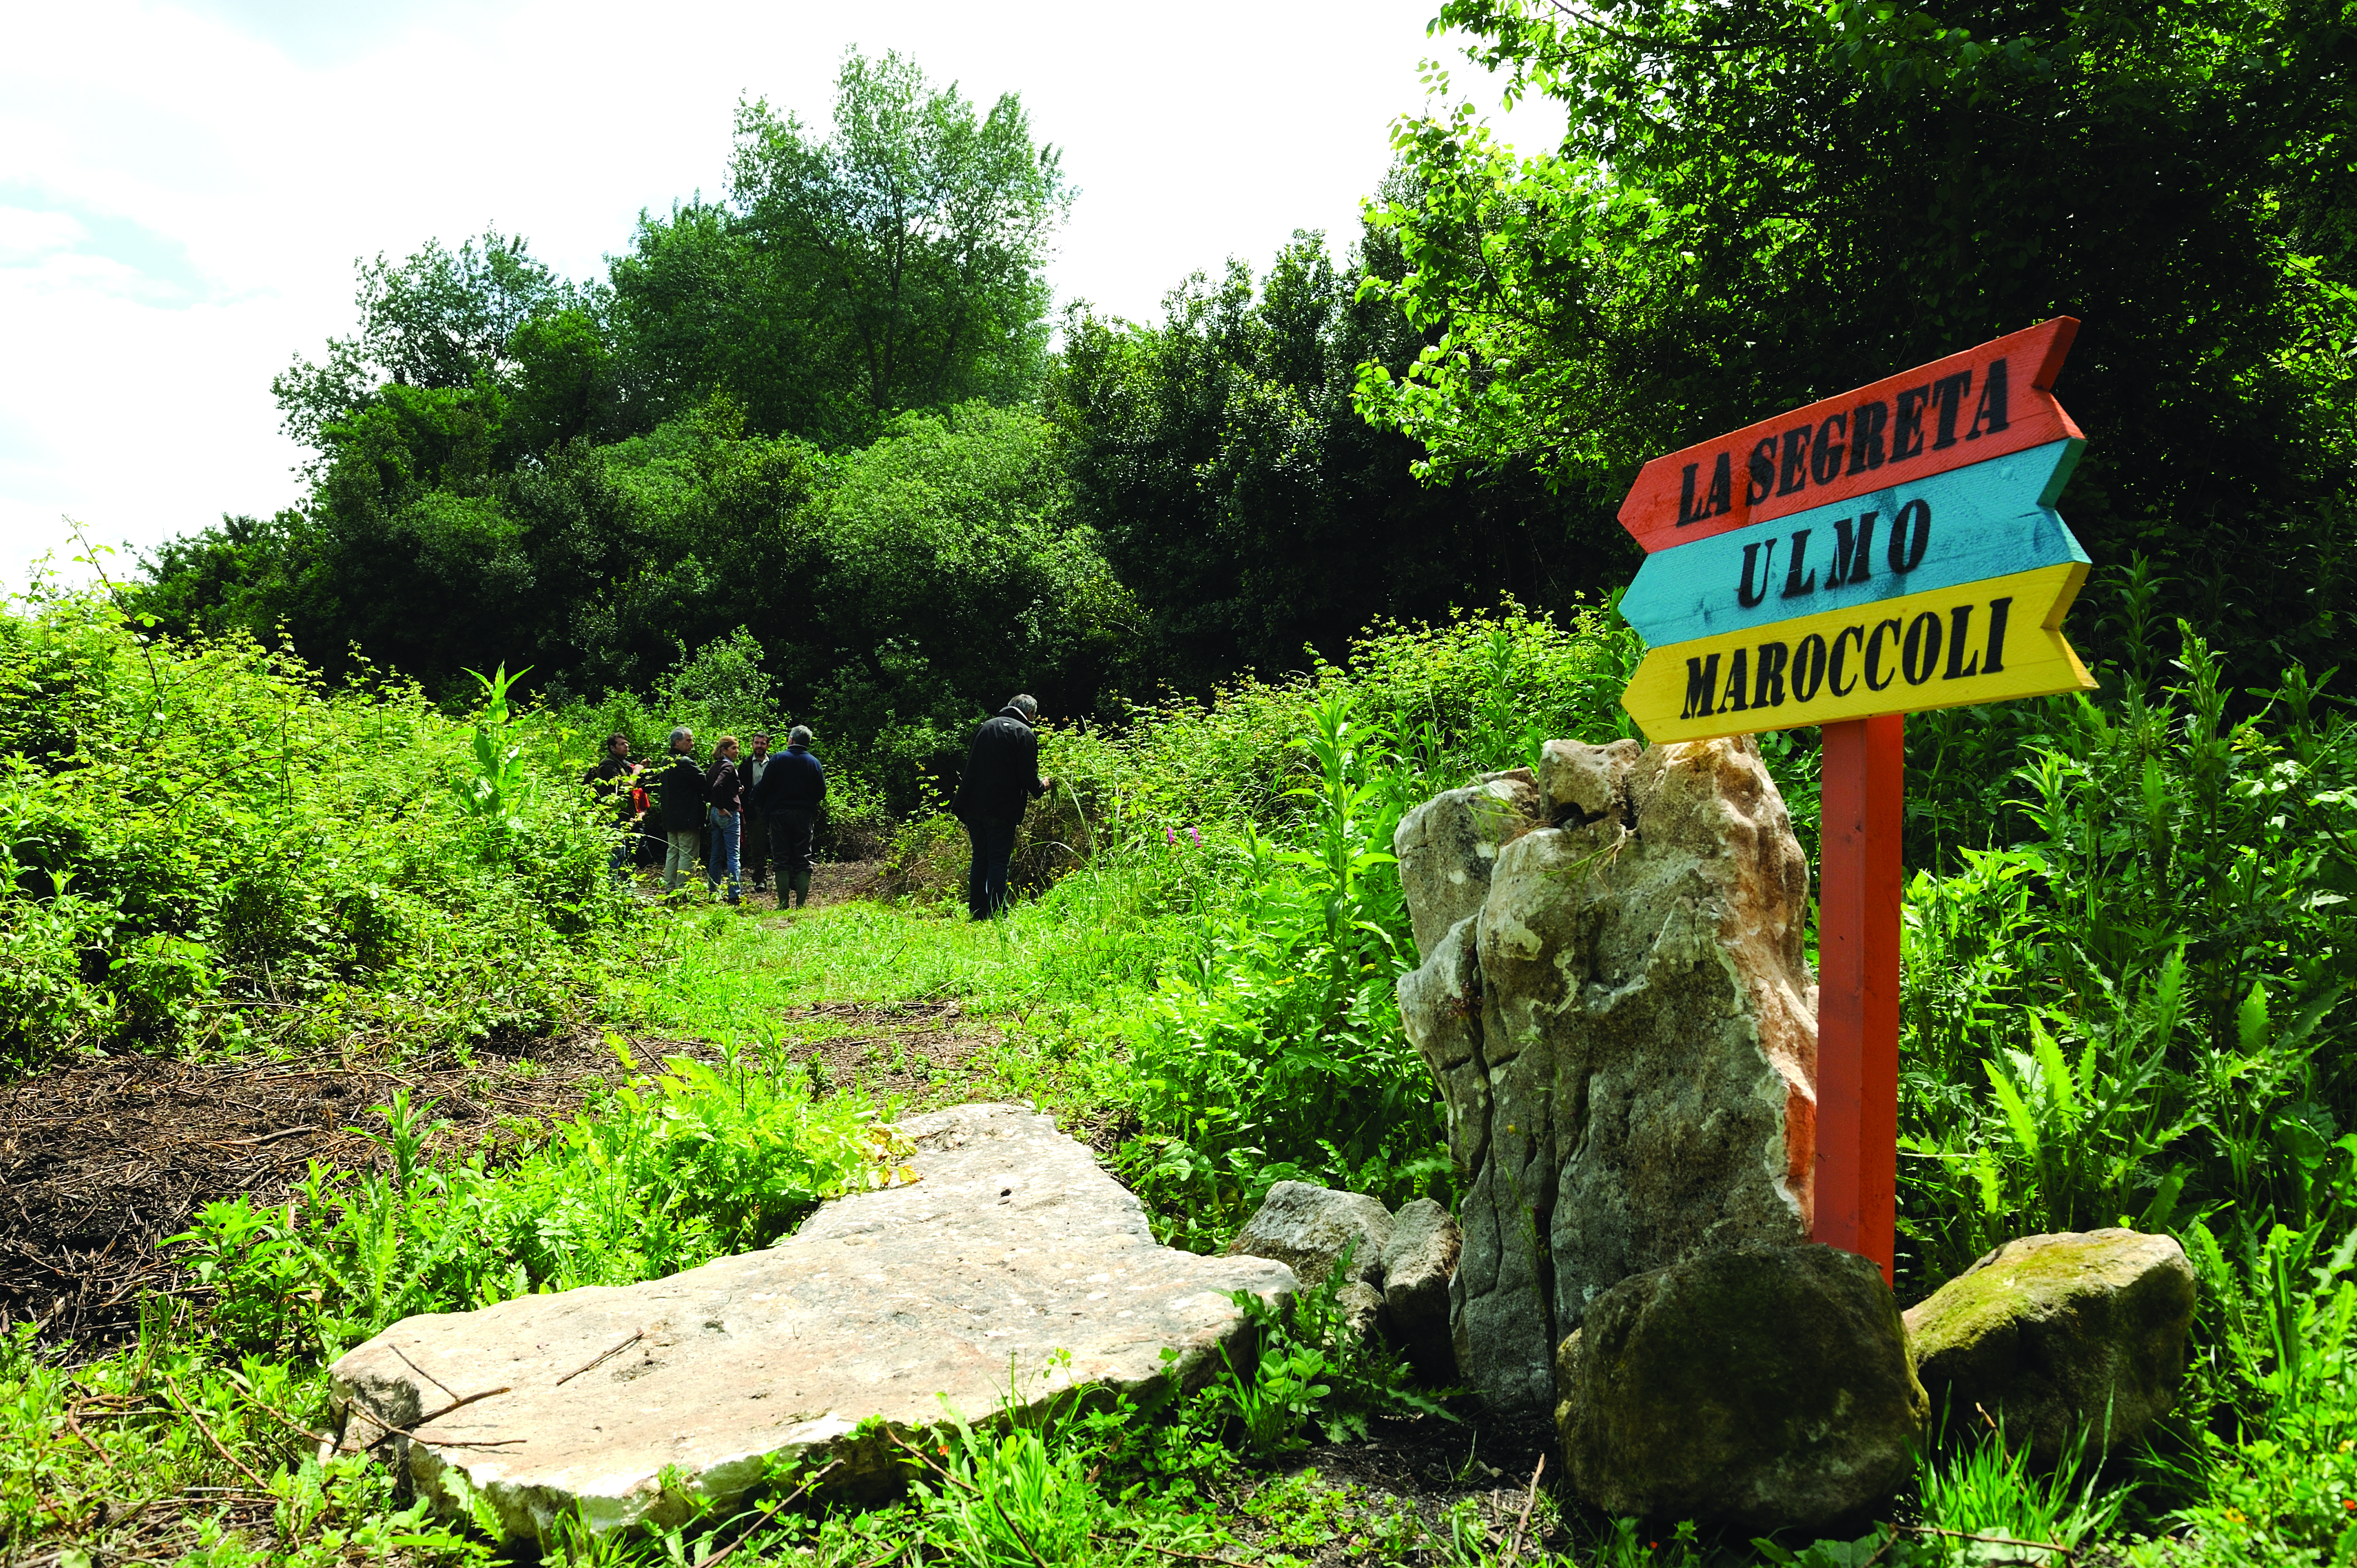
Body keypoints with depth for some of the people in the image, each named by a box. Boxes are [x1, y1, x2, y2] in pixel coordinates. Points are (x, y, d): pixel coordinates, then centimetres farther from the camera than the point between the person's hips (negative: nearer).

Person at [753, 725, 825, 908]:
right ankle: (801, 902, 1)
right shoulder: (813, 762, 1)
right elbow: (821, 793, 3)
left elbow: (764, 788, -6)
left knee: (782, 860, 3)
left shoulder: (777, 760, -5)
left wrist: (765, 810, 11)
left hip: (779, 814, -1)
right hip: (805, 815, 1)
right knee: (803, 860, 5)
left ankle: (783, 903, 1)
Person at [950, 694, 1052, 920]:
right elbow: (1028, 776, -10)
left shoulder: (986, 726, 15)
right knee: (999, 860, -1)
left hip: (973, 806, 6)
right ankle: (996, 914, -4)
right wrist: (1042, 786, 11)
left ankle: (977, 912, 14)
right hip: (1001, 808, -6)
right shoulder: (1024, 733, -5)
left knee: (980, 859, 13)